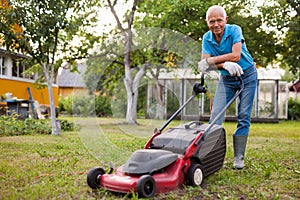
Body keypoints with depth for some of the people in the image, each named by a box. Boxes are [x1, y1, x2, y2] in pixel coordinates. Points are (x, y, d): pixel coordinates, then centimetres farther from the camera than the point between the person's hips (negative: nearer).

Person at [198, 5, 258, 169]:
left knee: (244, 116, -4)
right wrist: (225, 64, -34)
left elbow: (236, 56, -30)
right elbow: (204, 64, -17)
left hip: (247, 76, -3)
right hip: (226, 79, 3)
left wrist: (211, 60, -27)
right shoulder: (207, 38, -8)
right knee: (215, 115, -7)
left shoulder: (234, 30, -19)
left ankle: (238, 158, 4)